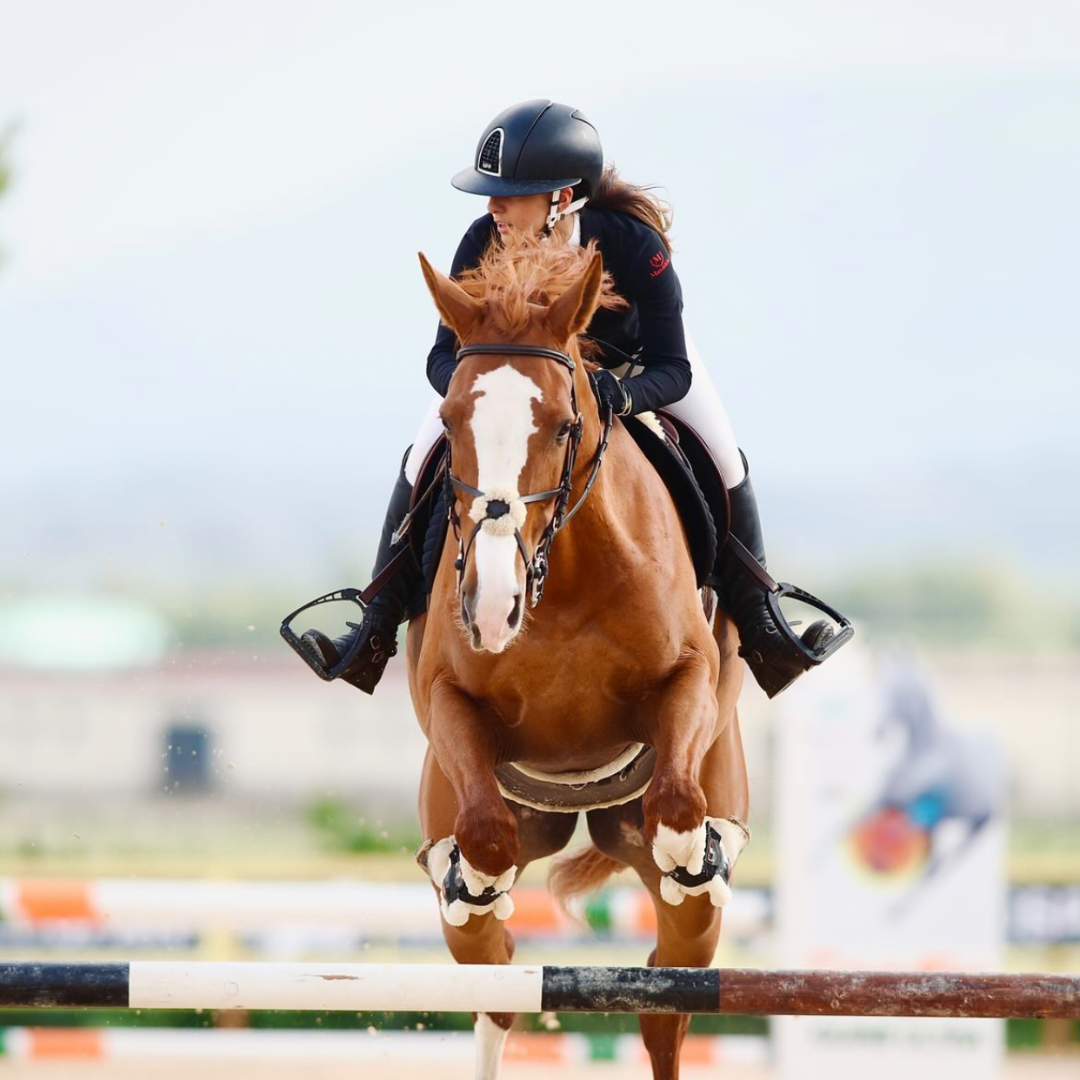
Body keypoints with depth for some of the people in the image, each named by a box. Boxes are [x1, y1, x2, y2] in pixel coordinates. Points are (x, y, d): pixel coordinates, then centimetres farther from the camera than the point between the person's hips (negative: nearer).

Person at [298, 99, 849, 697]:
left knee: (724, 460, -16)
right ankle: (376, 631, -6)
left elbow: (674, 370, -37)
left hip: (632, 363, -1)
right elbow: (444, 357, -28)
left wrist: (621, 395, -59)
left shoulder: (634, 246, -40)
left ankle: (757, 627, -2)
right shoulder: (482, 245, -34)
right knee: (425, 460, -14)